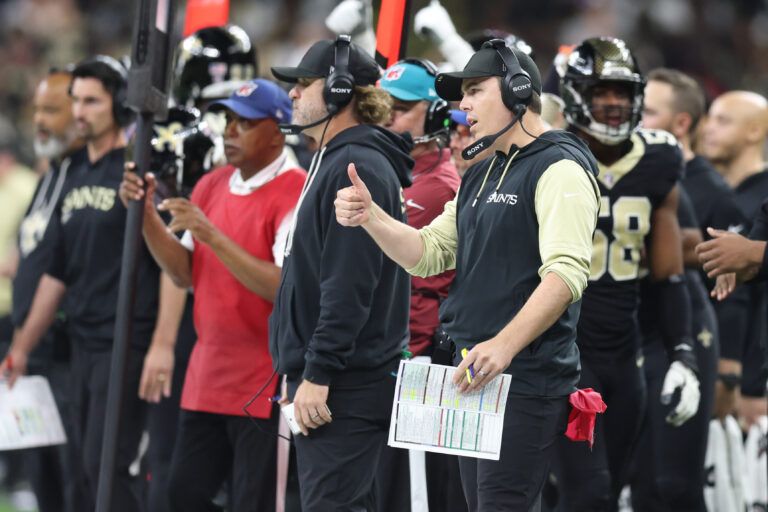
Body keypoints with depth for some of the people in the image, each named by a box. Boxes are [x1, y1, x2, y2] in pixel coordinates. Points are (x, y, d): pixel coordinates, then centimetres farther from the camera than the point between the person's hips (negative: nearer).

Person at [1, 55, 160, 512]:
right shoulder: (76, 173, 16)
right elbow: (58, 271, 21)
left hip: (127, 342, -8)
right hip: (83, 344, 8)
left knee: (105, 461, -12)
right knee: (91, 463, 9)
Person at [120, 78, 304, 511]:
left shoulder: (295, 194, -12)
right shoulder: (212, 186, 13)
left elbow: (287, 289, -21)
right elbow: (185, 274, 13)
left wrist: (212, 235, -23)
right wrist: (147, 215, -1)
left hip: (264, 387, -8)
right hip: (207, 378, 8)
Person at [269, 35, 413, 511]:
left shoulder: (357, 169, -15)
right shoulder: (336, 161, 19)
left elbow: (348, 288, -23)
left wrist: (319, 374, -23)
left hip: (345, 383, -11)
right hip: (335, 379, 11)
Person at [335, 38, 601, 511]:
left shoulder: (558, 169, -11)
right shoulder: (481, 176, 20)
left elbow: (567, 273, -23)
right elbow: (429, 253, 15)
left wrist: (504, 346, -34)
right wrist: (370, 217, -4)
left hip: (527, 380, -10)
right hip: (476, 374, 10)